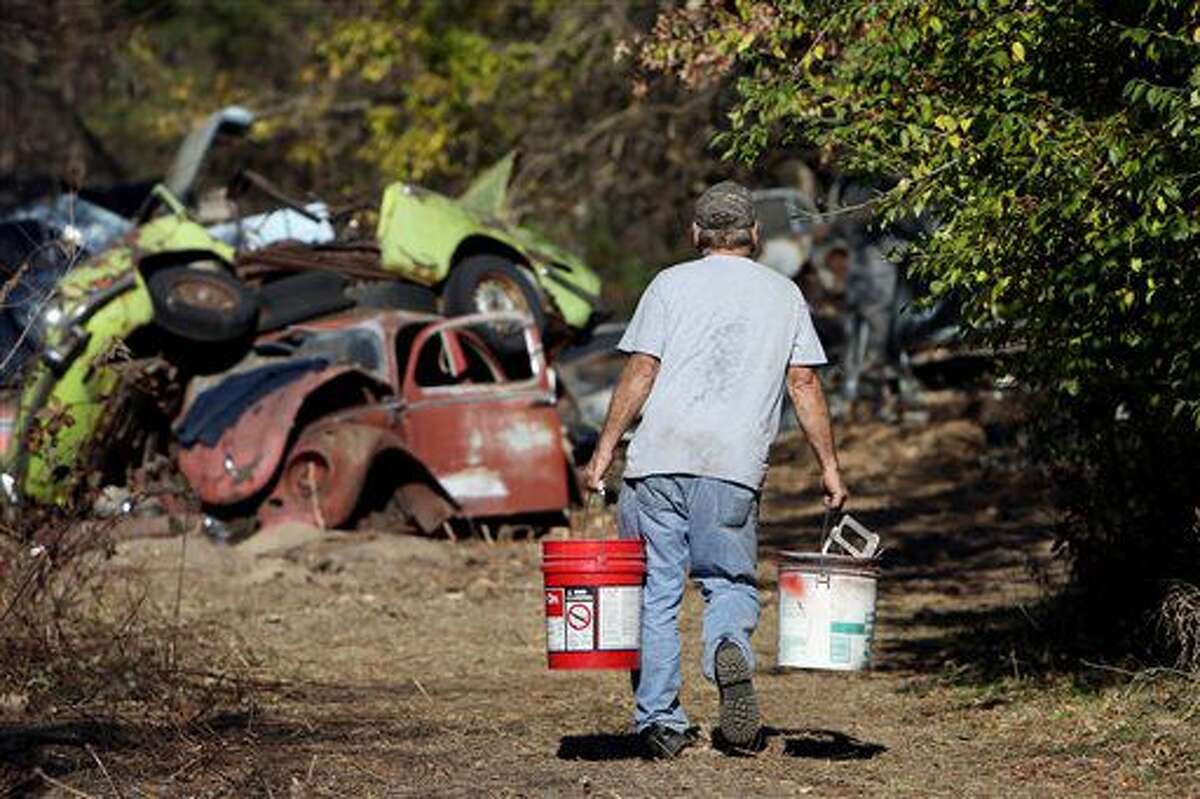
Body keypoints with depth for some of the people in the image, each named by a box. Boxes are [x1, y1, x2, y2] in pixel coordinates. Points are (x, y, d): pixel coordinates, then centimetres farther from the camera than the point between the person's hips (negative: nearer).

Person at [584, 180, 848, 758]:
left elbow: (640, 373, 1)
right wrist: (828, 466, 12)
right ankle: (730, 648, -24)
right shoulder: (783, 294, 14)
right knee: (731, 581, 10)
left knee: (655, 588, 7)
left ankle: (660, 721, 4)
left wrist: (605, 449, 4)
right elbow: (804, 384, 9)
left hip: (658, 456, -1)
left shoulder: (671, 284, 8)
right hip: (734, 464, 1)